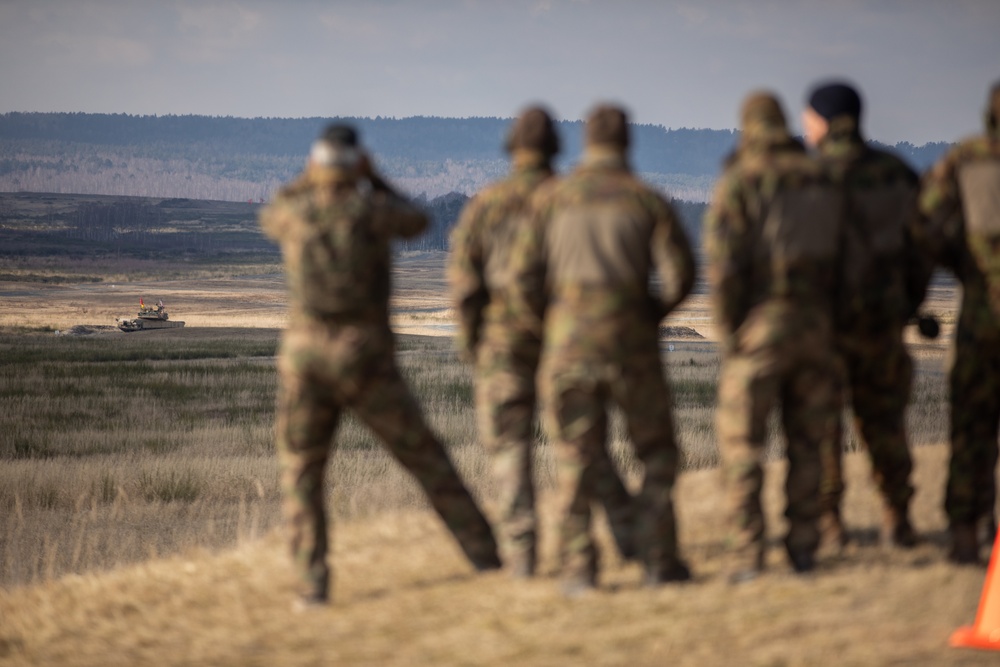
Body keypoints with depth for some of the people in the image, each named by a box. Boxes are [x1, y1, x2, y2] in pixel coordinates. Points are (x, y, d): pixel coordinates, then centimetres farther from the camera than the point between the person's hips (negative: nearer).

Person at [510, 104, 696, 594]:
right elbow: (680, 272, -5)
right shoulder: (646, 200, 1)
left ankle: (578, 569, 2)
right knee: (656, 453, 12)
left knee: (576, 461, 6)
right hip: (631, 343, -1)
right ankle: (657, 558, 7)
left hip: (568, 344, 1)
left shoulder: (550, 199, 4)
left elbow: (525, 276, 0)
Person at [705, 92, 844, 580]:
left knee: (742, 443, 1)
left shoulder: (739, 182, -8)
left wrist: (727, 334, -6)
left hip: (759, 325, -4)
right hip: (816, 323, 4)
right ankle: (803, 546, 14)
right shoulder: (823, 182, 7)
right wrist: (830, 314, 15)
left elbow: (723, 265, -14)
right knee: (805, 442, 14)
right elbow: (843, 257, 8)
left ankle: (747, 556, -2)